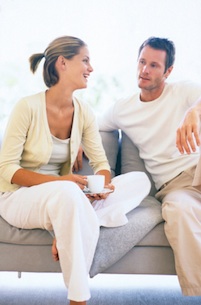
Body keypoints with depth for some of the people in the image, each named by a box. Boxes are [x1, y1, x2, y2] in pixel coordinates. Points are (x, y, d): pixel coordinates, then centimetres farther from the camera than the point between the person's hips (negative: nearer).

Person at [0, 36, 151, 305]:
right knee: (67, 192, -41)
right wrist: (58, 181, -28)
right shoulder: (28, 107, -15)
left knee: (139, 181, -10)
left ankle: (67, 229, -25)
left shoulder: (84, 112, 0)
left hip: (63, 197, 6)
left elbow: (101, 163, 3)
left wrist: (104, 183, -22)